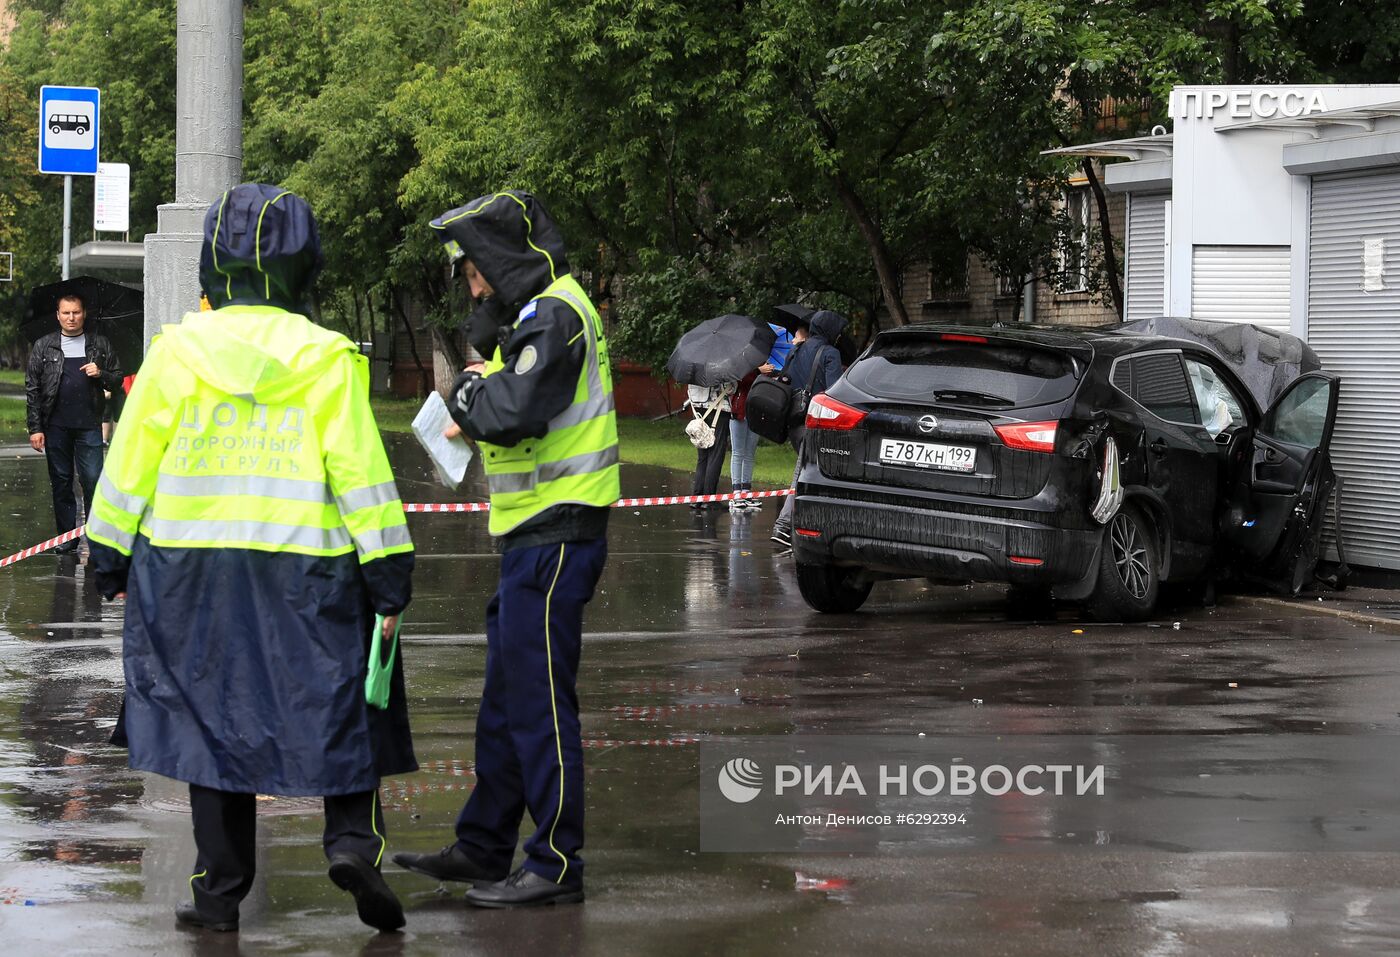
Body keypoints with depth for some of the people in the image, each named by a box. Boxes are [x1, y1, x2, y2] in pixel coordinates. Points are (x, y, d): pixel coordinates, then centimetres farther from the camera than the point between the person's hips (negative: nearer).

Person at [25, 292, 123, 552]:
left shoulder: (99, 344, 8)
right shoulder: (44, 346, 7)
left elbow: (117, 380, 12)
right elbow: (32, 389, 5)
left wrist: (100, 374, -11)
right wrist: (35, 428, -2)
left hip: (89, 425, -1)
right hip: (56, 426, 1)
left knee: (92, 481, -5)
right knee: (61, 482, 7)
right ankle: (66, 536, 14)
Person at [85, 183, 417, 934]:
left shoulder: (177, 350, 0)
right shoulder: (326, 359, -5)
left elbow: (131, 461, 3)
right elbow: (360, 471, -6)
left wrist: (110, 556, 14)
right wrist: (389, 574, -1)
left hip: (191, 566, 2)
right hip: (304, 573, -2)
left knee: (211, 719, 10)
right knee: (341, 709, 10)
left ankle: (219, 890, 11)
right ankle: (352, 839, -10)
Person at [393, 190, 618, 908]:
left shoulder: (552, 316, -16)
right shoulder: (541, 312, 18)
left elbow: (514, 412, -28)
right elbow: (502, 408, 17)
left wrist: (469, 396, -10)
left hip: (553, 540, -11)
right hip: (536, 539, 11)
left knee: (537, 701, -7)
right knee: (505, 700, 17)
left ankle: (557, 867, -1)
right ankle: (483, 847, 27)